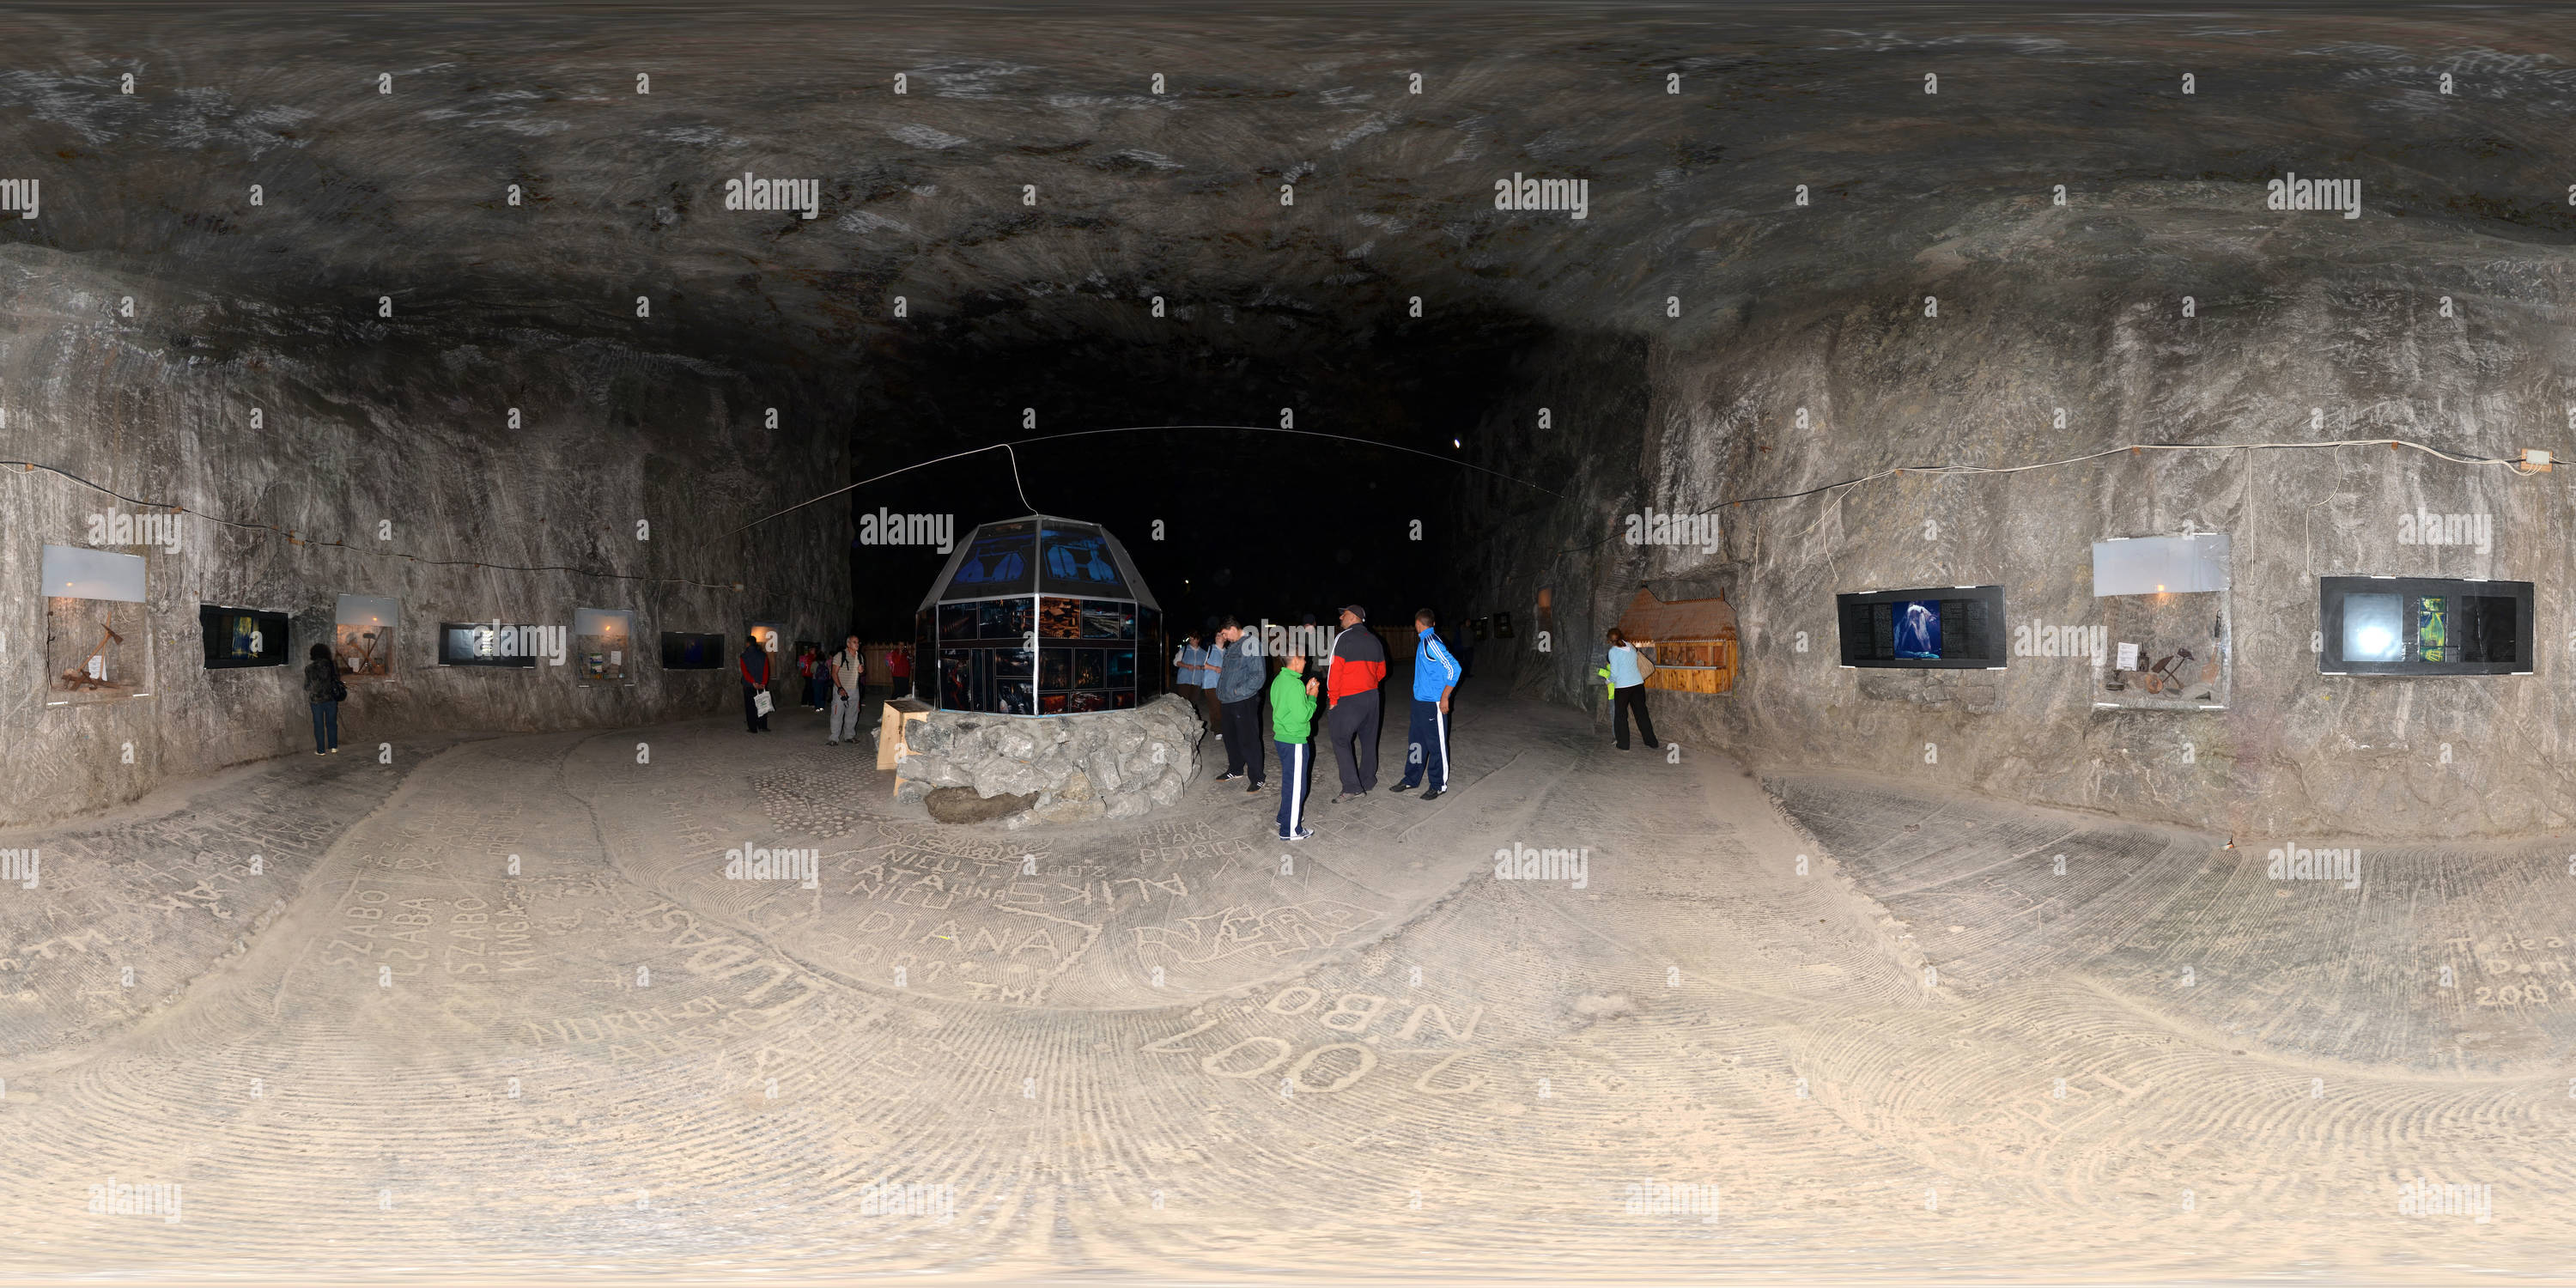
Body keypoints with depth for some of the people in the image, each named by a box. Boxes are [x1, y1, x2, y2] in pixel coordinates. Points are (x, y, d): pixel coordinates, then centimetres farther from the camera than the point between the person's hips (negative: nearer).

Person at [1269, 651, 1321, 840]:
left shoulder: (1278, 680, 7)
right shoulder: (1294, 684, -23)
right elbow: (1302, 715, -23)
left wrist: (1305, 692, 9)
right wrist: (1312, 697, -10)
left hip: (1282, 738, 10)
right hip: (1294, 742, -9)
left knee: (1289, 780, 24)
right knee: (1296, 785, -1)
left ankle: (1286, 816, 38)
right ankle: (1291, 830, 5)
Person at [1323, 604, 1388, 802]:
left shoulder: (1343, 638, -12)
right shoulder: (1375, 640, 12)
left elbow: (1334, 669, -16)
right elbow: (1381, 671, 18)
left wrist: (1333, 698, -9)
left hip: (1348, 699, -7)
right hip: (1371, 696, 8)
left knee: (1341, 740, -4)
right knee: (1368, 738, 17)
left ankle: (1352, 787, -11)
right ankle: (1368, 780, 26)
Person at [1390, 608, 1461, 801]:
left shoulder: (1431, 643, -19)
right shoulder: (1424, 641, 11)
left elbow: (1454, 669, -23)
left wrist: (1444, 698, -20)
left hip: (1433, 704, -10)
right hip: (1420, 701, 10)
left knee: (1436, 745, 1)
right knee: (1416, 741, 15)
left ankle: (1438, 785, 9)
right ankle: (1411, 779, 25)